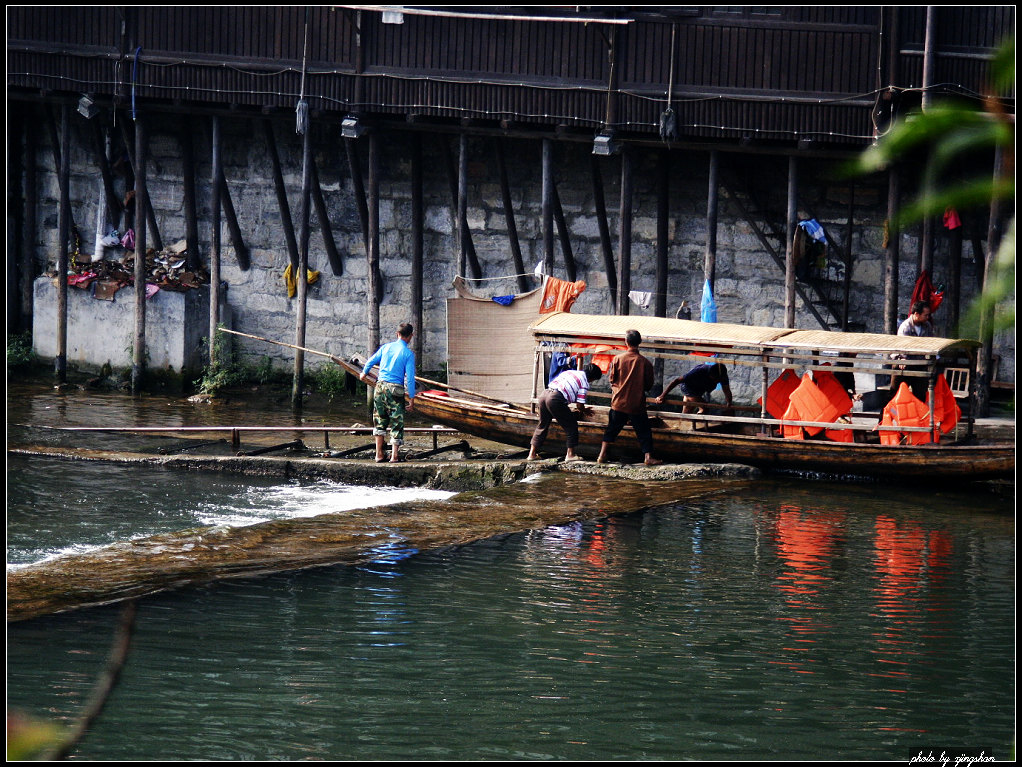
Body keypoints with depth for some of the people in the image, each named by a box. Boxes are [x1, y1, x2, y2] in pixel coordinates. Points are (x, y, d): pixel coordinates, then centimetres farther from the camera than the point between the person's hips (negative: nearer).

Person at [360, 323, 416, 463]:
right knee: (396, 421, 3)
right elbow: (410, 377, -10)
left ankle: (379, 454, 13)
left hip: (381, 385, 4)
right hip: (395, 390, -4)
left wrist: (364, 373, 40)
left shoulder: (386, 347, 6)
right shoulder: (408, 353, -6)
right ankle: (394, 455, 1)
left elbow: (371, 361, 19)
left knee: (380, 420, 14)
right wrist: (412, 397, -6)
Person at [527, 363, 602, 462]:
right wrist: (584, 412, 25)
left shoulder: (570, 372, 26)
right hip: (556, 399, -7)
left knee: (542, 424, 21)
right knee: (571, 425, 8)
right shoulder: (585, 383, 4)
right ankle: (570, 454, 11)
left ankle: (532, 454, 23)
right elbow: (580, 405, 0)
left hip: (544, 394, 8)